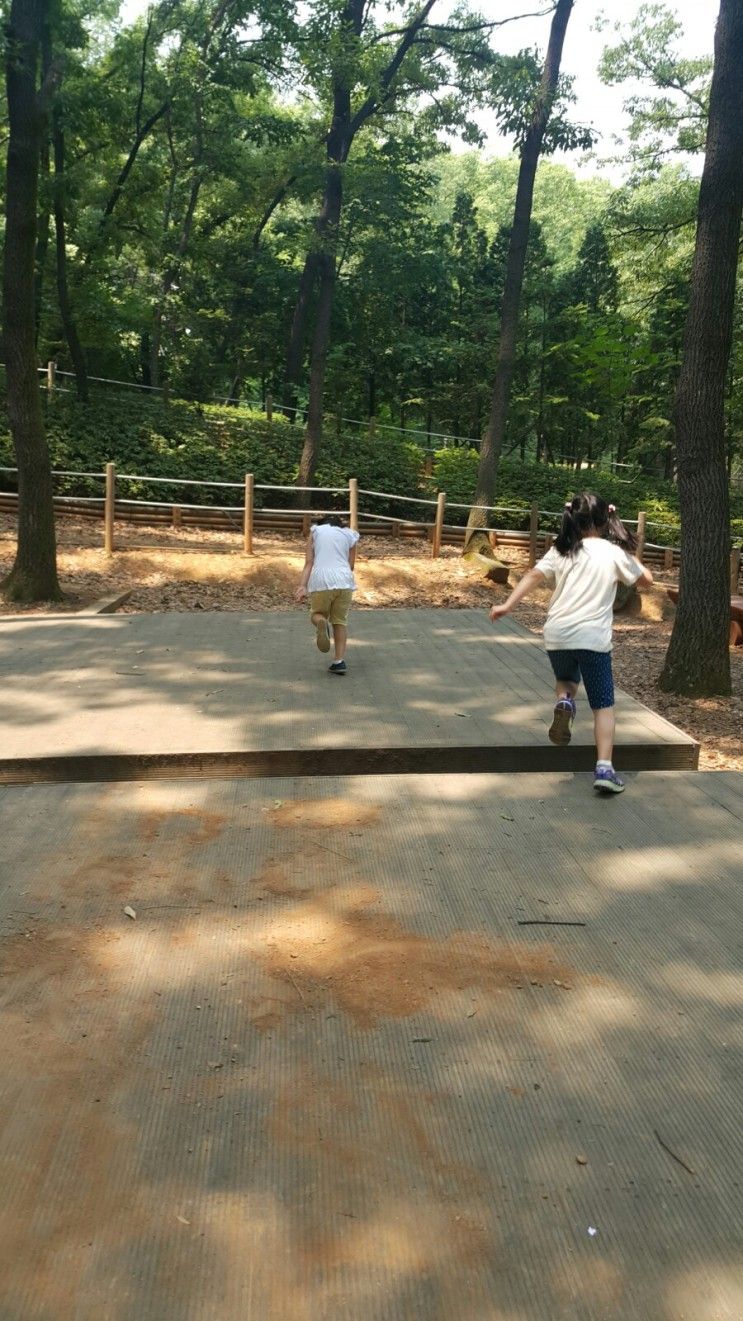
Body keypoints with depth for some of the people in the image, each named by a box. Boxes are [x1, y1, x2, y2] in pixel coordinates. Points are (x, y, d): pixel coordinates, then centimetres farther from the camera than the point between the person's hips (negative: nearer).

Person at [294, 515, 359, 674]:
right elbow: (351, 565, 15)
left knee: (317, 613, 18)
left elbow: (309, 562, 3)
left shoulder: (315, 531, 14)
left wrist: (303, 586, -4)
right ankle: (339, 661, 3)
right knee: (340, 621, 12)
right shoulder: (350, 535, 18)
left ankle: (321, 623, -18)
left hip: (320, 579, -1)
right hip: (344, 580, 1)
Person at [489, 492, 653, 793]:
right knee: (603, 705, 5)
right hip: (593, 637, -2)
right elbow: (646, 579, 14)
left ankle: (563, 702, -3)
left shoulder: (561, 550, 7)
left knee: (565, 679, 32)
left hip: (557, 635, 2)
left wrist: (507, 605, -2)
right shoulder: (614, 553, 2)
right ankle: (604, 768, -10)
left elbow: (533, 576, -2)